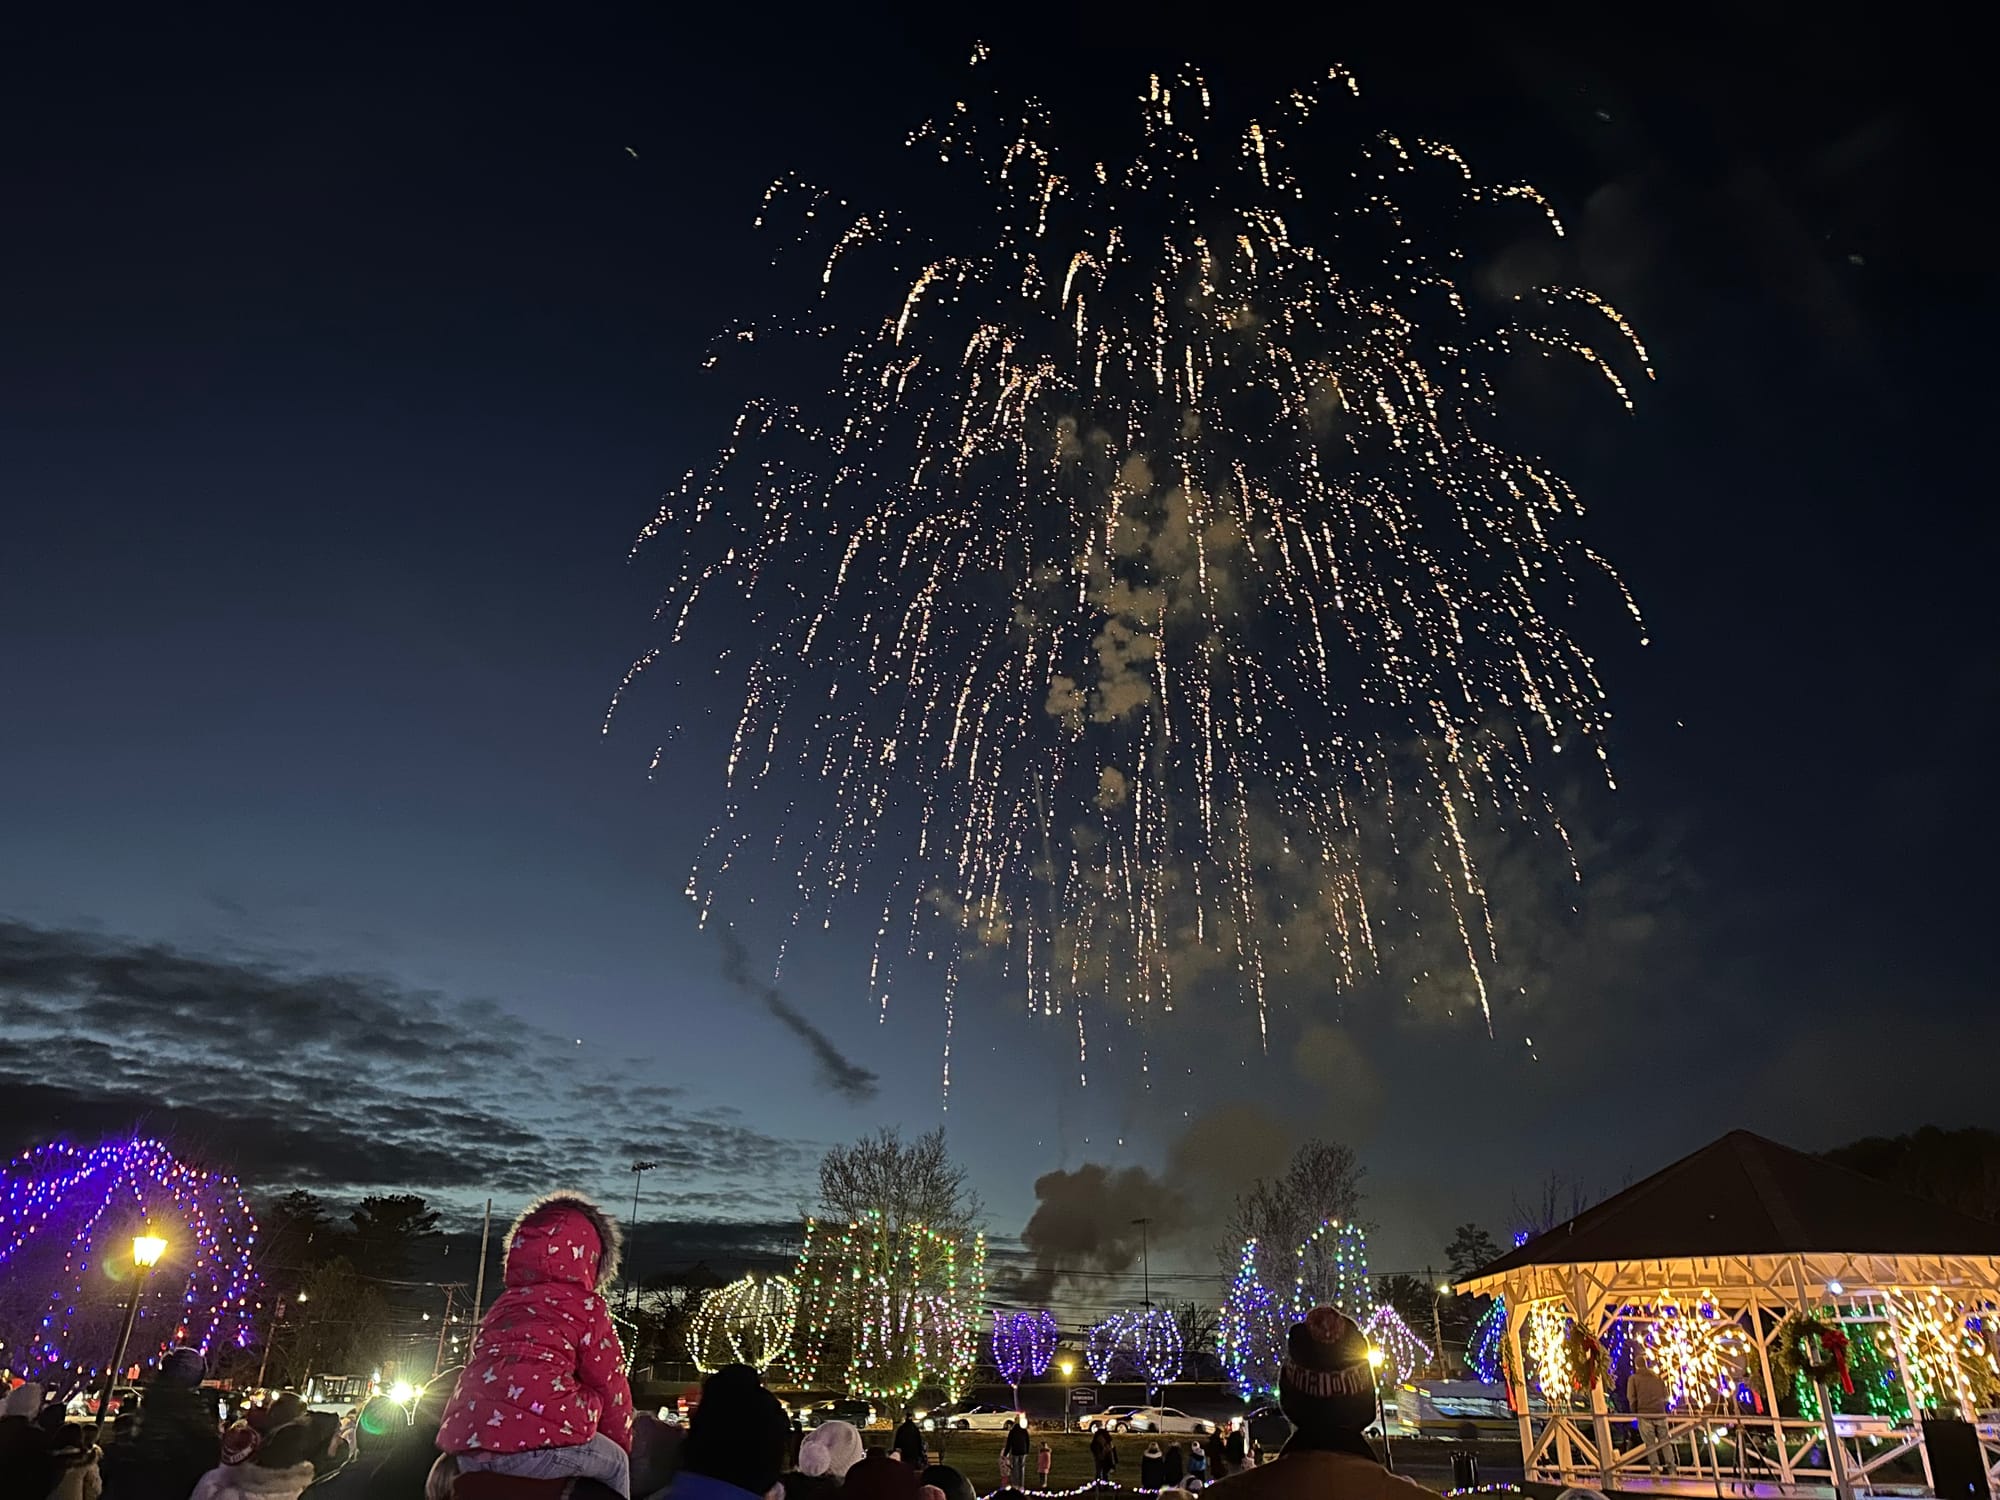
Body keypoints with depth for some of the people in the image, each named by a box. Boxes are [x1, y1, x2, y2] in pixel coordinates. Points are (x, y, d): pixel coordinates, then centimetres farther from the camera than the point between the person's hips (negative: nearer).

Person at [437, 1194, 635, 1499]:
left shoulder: (501, 1305, 24)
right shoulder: (587, 1306, 7)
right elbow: (610, 1385, 11)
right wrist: (622, 1444, 28)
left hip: (465, 1445, 7)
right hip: (535, 1441, -6)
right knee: (616, 1463, 19)